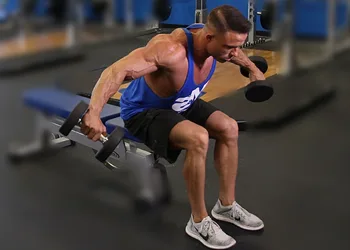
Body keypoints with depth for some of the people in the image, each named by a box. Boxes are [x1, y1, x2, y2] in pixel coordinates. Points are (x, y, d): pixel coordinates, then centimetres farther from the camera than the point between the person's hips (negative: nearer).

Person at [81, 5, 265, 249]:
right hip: (143, 111, -8)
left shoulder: (217, 39, -15)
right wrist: (94, 112, -62)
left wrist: (252, 67, 24)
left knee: (229, 128, -5)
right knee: (198, 138, -31)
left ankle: (226, 205, 11)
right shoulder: (172, 49, -39)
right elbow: (117, 71, -48)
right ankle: (199, 222, -13)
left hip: (179, 103, 8)